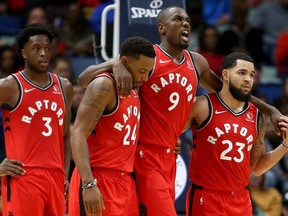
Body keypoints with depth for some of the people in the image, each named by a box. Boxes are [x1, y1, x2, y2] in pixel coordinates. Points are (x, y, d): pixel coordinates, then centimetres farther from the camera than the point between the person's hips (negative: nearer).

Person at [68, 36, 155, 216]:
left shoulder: (134, 90, 15)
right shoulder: (104, 86, -13)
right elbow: (78, 134, -21)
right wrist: (89, 184, -31)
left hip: (125, 181, 9)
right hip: (99, 180, -9)